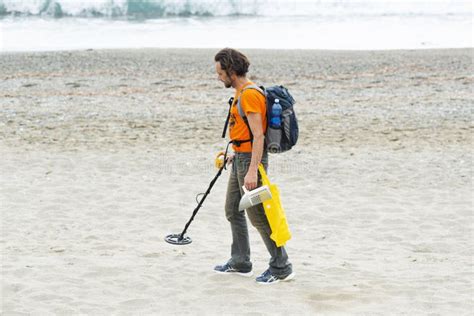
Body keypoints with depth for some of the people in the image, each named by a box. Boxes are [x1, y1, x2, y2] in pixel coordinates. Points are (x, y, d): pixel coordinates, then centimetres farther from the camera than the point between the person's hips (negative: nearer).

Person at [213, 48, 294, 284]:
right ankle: (240, 263, 26)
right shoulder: (241, 93, 13)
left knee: (258, 216, -7)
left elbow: (258, 135, -24)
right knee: (233, 210, 17)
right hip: (241, 159, 11)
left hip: (251, 159, -11)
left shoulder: (250, 94, -19)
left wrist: (252, 170, -28)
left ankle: (281, 267, 0)